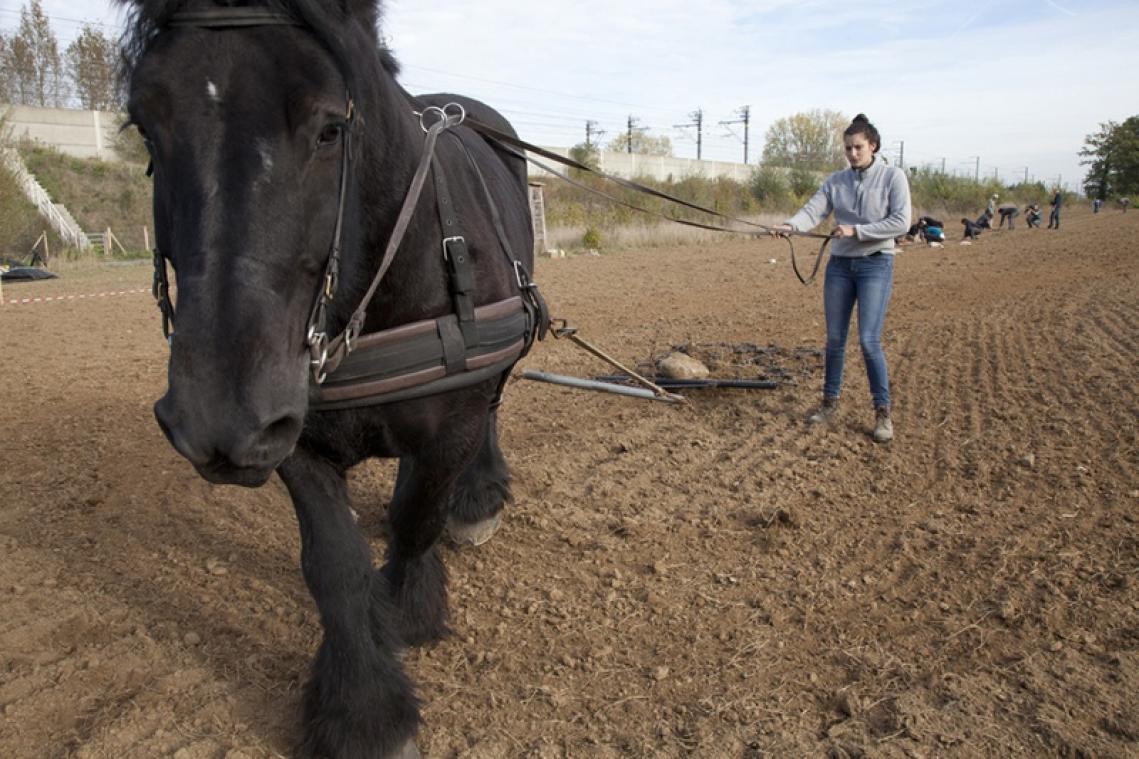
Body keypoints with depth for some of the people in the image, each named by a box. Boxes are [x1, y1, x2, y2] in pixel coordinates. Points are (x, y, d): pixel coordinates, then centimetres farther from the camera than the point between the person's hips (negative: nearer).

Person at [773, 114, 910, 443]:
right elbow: (813, 209, -9)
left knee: (869, 341, -10)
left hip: (876, 265, -4)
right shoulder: (835, 181, 5)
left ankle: (883, 411, 4)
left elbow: (901, 222, -13)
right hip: (840, 265, 4)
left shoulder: (893, 177, -4)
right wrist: (791, 225, -30)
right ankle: (830, 400, 25)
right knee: (834, 339, 9)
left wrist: (856, 231, -20)